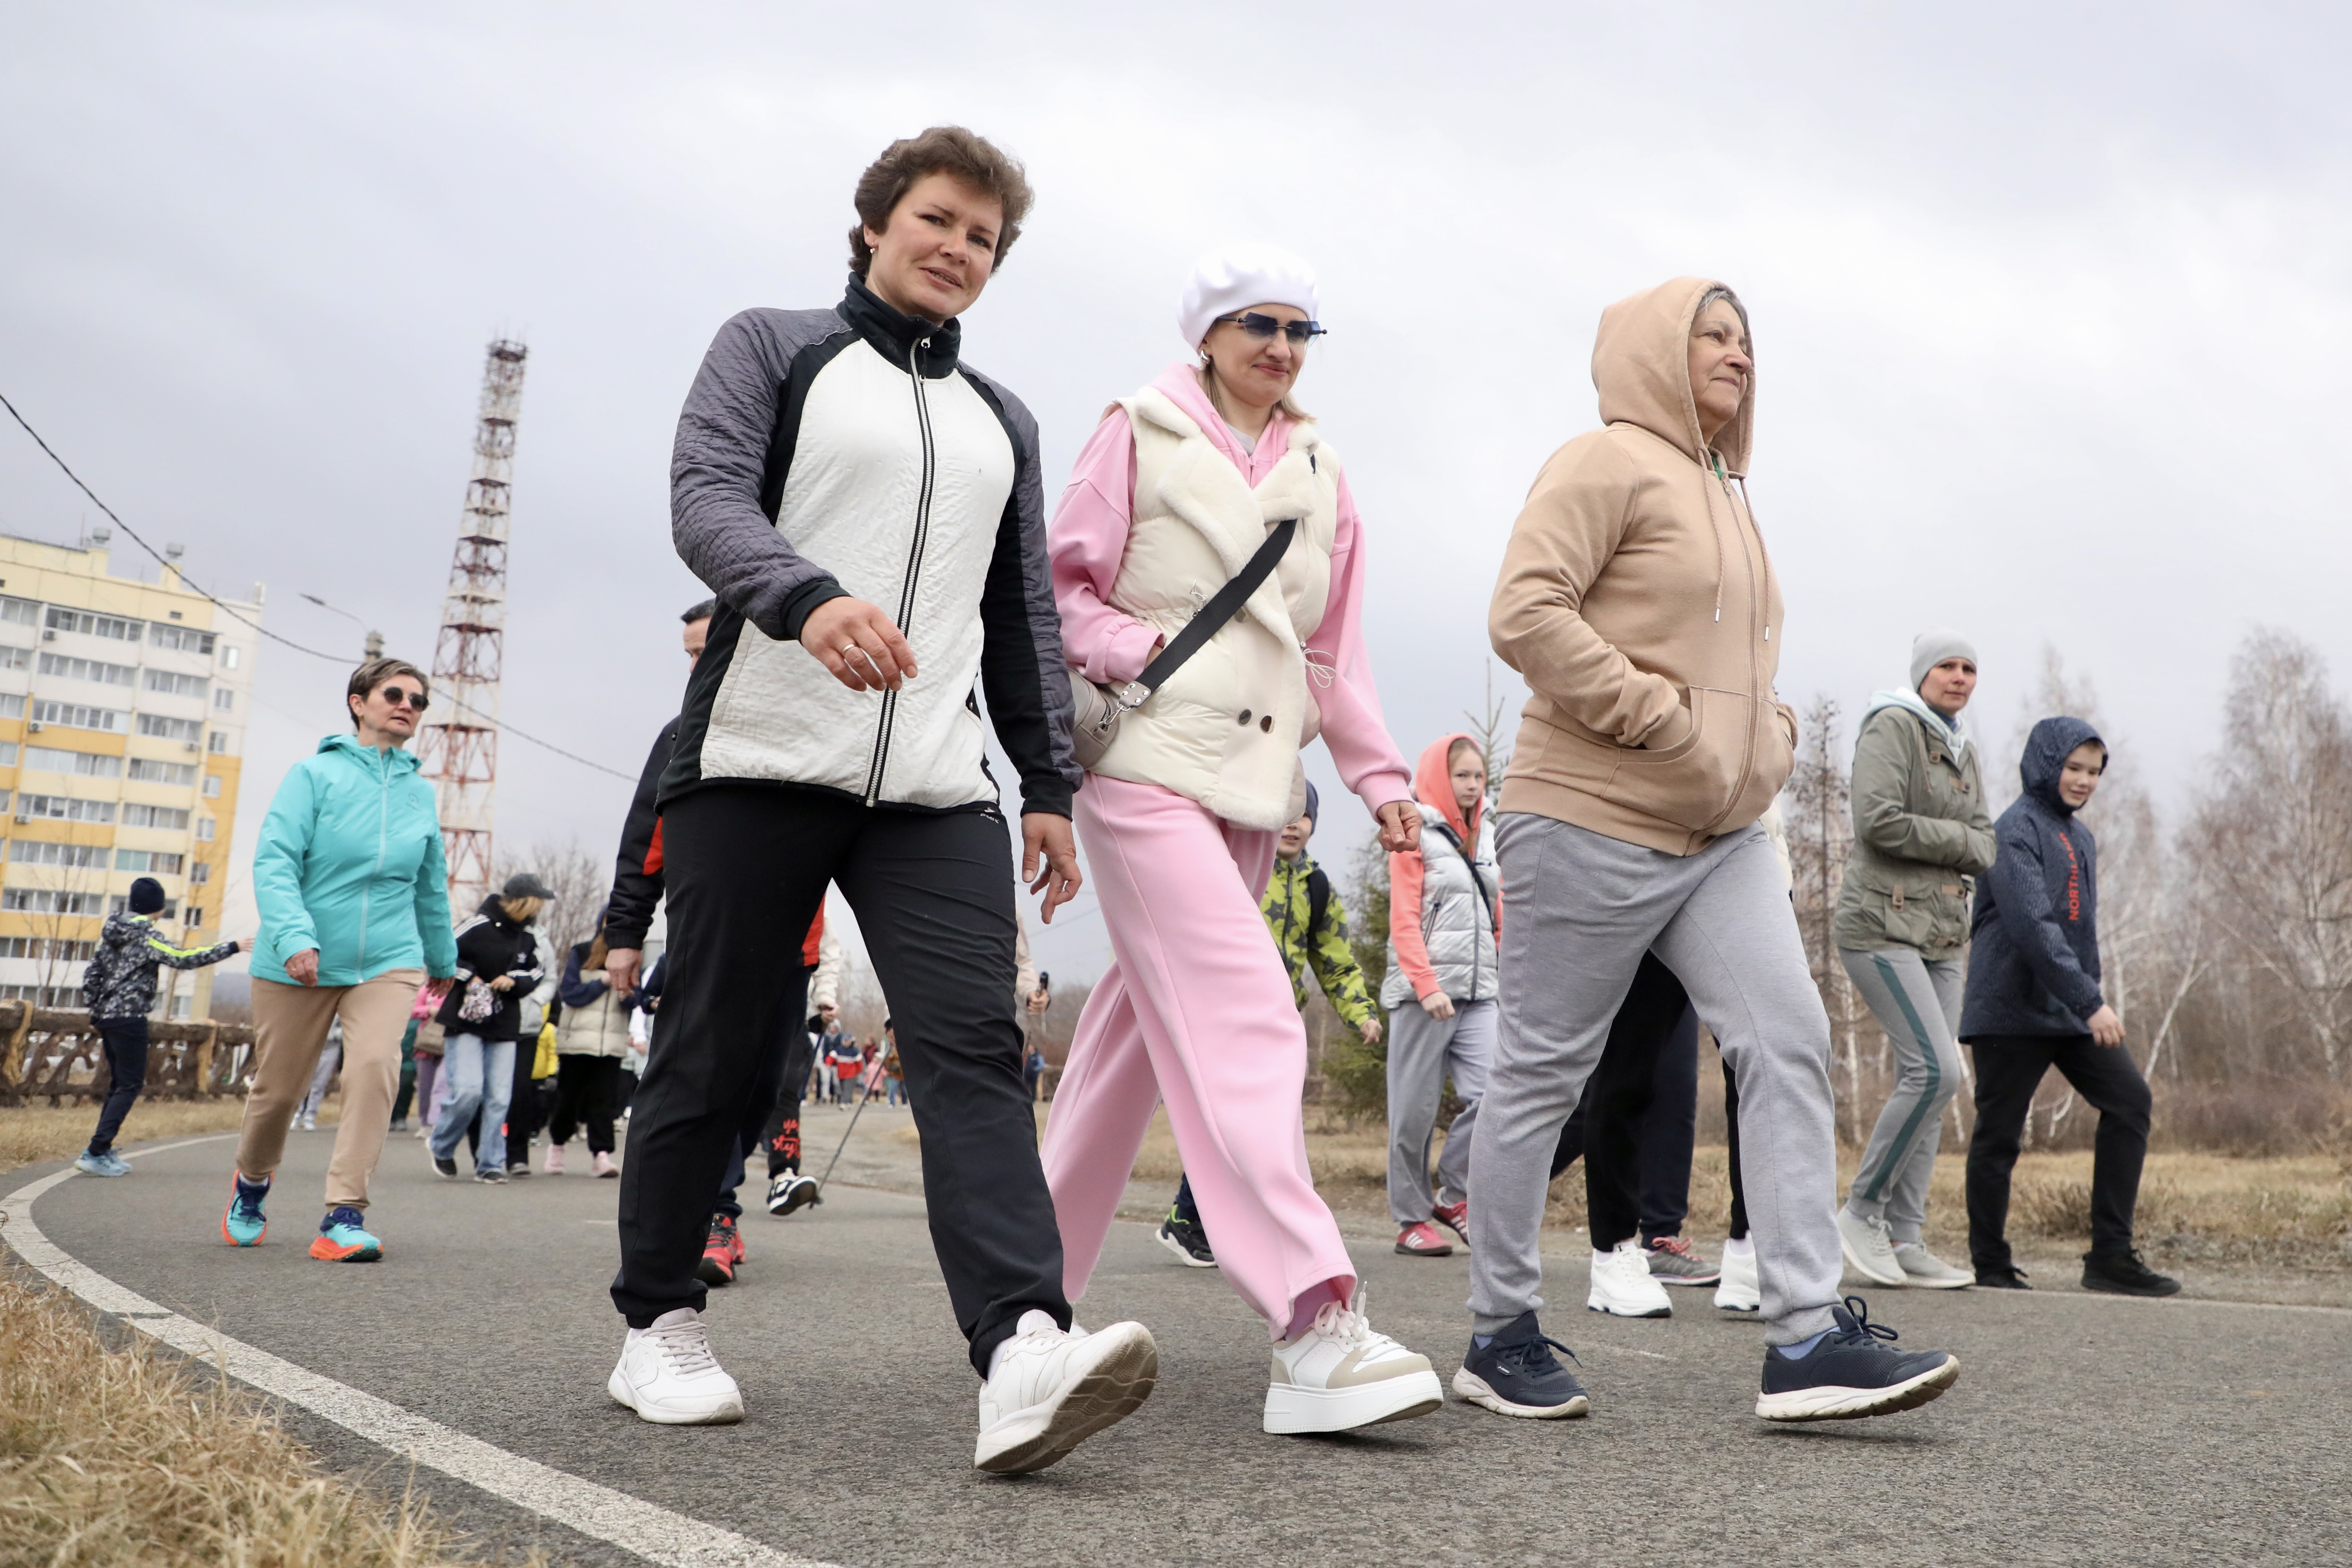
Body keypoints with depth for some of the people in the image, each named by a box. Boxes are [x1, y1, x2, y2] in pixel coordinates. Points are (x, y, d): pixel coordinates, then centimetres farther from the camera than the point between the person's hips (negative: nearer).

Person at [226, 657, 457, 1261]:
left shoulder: (420, 792, 9)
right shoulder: (316, 773, -3)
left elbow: (431, 886, 21)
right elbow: (274, 859, -11)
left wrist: (442, 957, 30)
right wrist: (293, 935, -25)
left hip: (388, 960, 2)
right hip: (300, 962, -2)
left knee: (376, 1065, -21)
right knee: (277, 1088, 8)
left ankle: (345, 1216, -18)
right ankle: (251, 1185, 39)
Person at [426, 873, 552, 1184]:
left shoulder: (528, 938, 7)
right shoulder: (479, 926, -11)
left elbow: (539, 970, 15)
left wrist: (514, 981, -3)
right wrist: (469, 978, -13)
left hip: (504, 1027, 5)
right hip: (465, 1023, -5)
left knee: (498, 1097, 0)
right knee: (468, 1090, -14)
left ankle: (490, 1164, 9)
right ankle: (441, 1146, 12)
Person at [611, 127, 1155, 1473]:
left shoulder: (1003, 422, 23)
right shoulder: (774, 348, 10)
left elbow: (1025, 618, 22)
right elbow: (707, 497, -8)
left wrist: (1051, 783, 13)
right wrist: (811, 597, -29)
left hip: (937, 787, 3)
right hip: (760, 761, -3)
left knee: (974, 1048, -14)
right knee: (713, 1058, 3)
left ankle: (1025, 1356, -25)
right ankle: (660, 1325, 21)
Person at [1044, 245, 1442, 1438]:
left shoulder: (1319, 474, 19)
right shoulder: (1140, 432, 4)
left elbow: (1333, 650, 19)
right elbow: (1064, 587, 2)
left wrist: (1378, 776, 9)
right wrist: (1149, 653, -14)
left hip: (1255, 777, 6)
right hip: (1150, 759, -6)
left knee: (1143, 1022, 9)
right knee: (1243, 1020, -19)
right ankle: (1313, 1322, -25)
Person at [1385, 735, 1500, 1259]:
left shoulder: (1487, 839, 18)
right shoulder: (1415, 837, 0)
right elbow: (1404, 922, -7)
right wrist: (1427, 986, -16)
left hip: (1478, 992, 5)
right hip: (1423, 993, -5)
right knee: (1415, 1109, 0)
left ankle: (1455, 1196, 8)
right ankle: (1411, 1220, 12)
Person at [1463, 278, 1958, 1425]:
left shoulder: (1722, 494, 23)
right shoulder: (1608, 463, -6)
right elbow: (1524, 614, -19)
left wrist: (1770, 734, 12)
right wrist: (1657, 716, -20)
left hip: (1719, 834, 9)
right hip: (1592, 822, -9)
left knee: (1789, 1042, -6)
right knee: (1544, 1069, 1)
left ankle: (1806, 1340, -5)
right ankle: (1499, 1337, 14)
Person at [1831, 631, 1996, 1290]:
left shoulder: (1962, 749, 20)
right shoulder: (1892, 726, -5)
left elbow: (1985, 847, 16)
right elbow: (1878, 820, -17)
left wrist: (1963, 846, -6)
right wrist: (1954, 838, -5)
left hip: (1942, 934, 8)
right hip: (1883, 923, -8)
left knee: (1928, 1083, 3)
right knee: (1935, 1070, -18)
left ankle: (1904, 1239, 7)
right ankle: (1862, 1210, -3)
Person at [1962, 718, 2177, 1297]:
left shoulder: (2081, 837, 17)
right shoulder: (2015, 830, -11)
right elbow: (2032, 927, -22)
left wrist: (2089, 996, 14)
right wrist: (2091, 1001, -25)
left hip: (2070, 1010, 8)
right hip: (2012, 1008, -8)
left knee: (2130, 1099, -2)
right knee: (1999, 1132, -1)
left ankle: (2111, 1256, 2)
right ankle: (1991, 1264, 11)